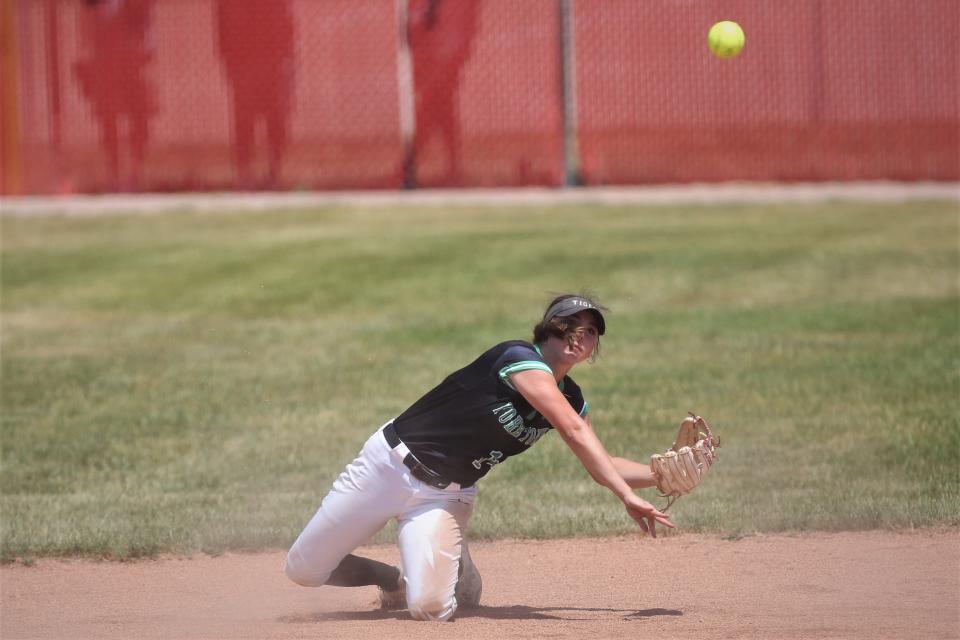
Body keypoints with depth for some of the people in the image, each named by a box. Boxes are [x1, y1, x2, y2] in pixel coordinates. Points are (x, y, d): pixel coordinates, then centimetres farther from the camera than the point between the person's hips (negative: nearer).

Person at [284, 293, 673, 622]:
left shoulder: (570, 399, 3)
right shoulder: (520, 358, -21)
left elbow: (601, 466, 10)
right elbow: (577, 434, -30)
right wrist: (627, 496, -36)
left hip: (444, 496, 4)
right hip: (390, 463, -4)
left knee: (430, 608, -19)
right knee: (303, 570, -3)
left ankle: (457, 573, 16)